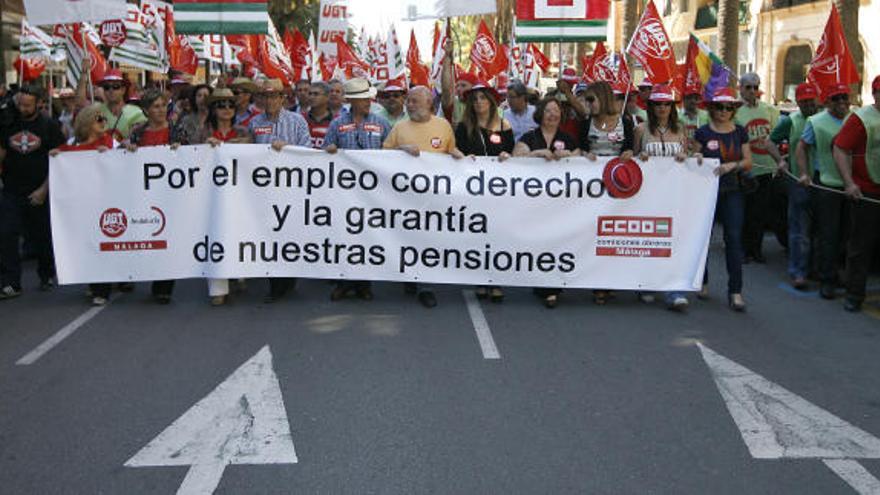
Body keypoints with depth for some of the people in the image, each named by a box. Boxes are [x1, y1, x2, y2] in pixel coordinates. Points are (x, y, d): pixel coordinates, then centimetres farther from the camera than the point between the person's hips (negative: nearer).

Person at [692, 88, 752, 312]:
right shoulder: (703, 133, 2)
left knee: (734, 237, -7)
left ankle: (735, 291, -5)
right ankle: (702, 282, 27)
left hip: (732, 192, 1)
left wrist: (733, 165, -12)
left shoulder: (740, 132, 7)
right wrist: (697, 159, -14)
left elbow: (748, 162, 7)